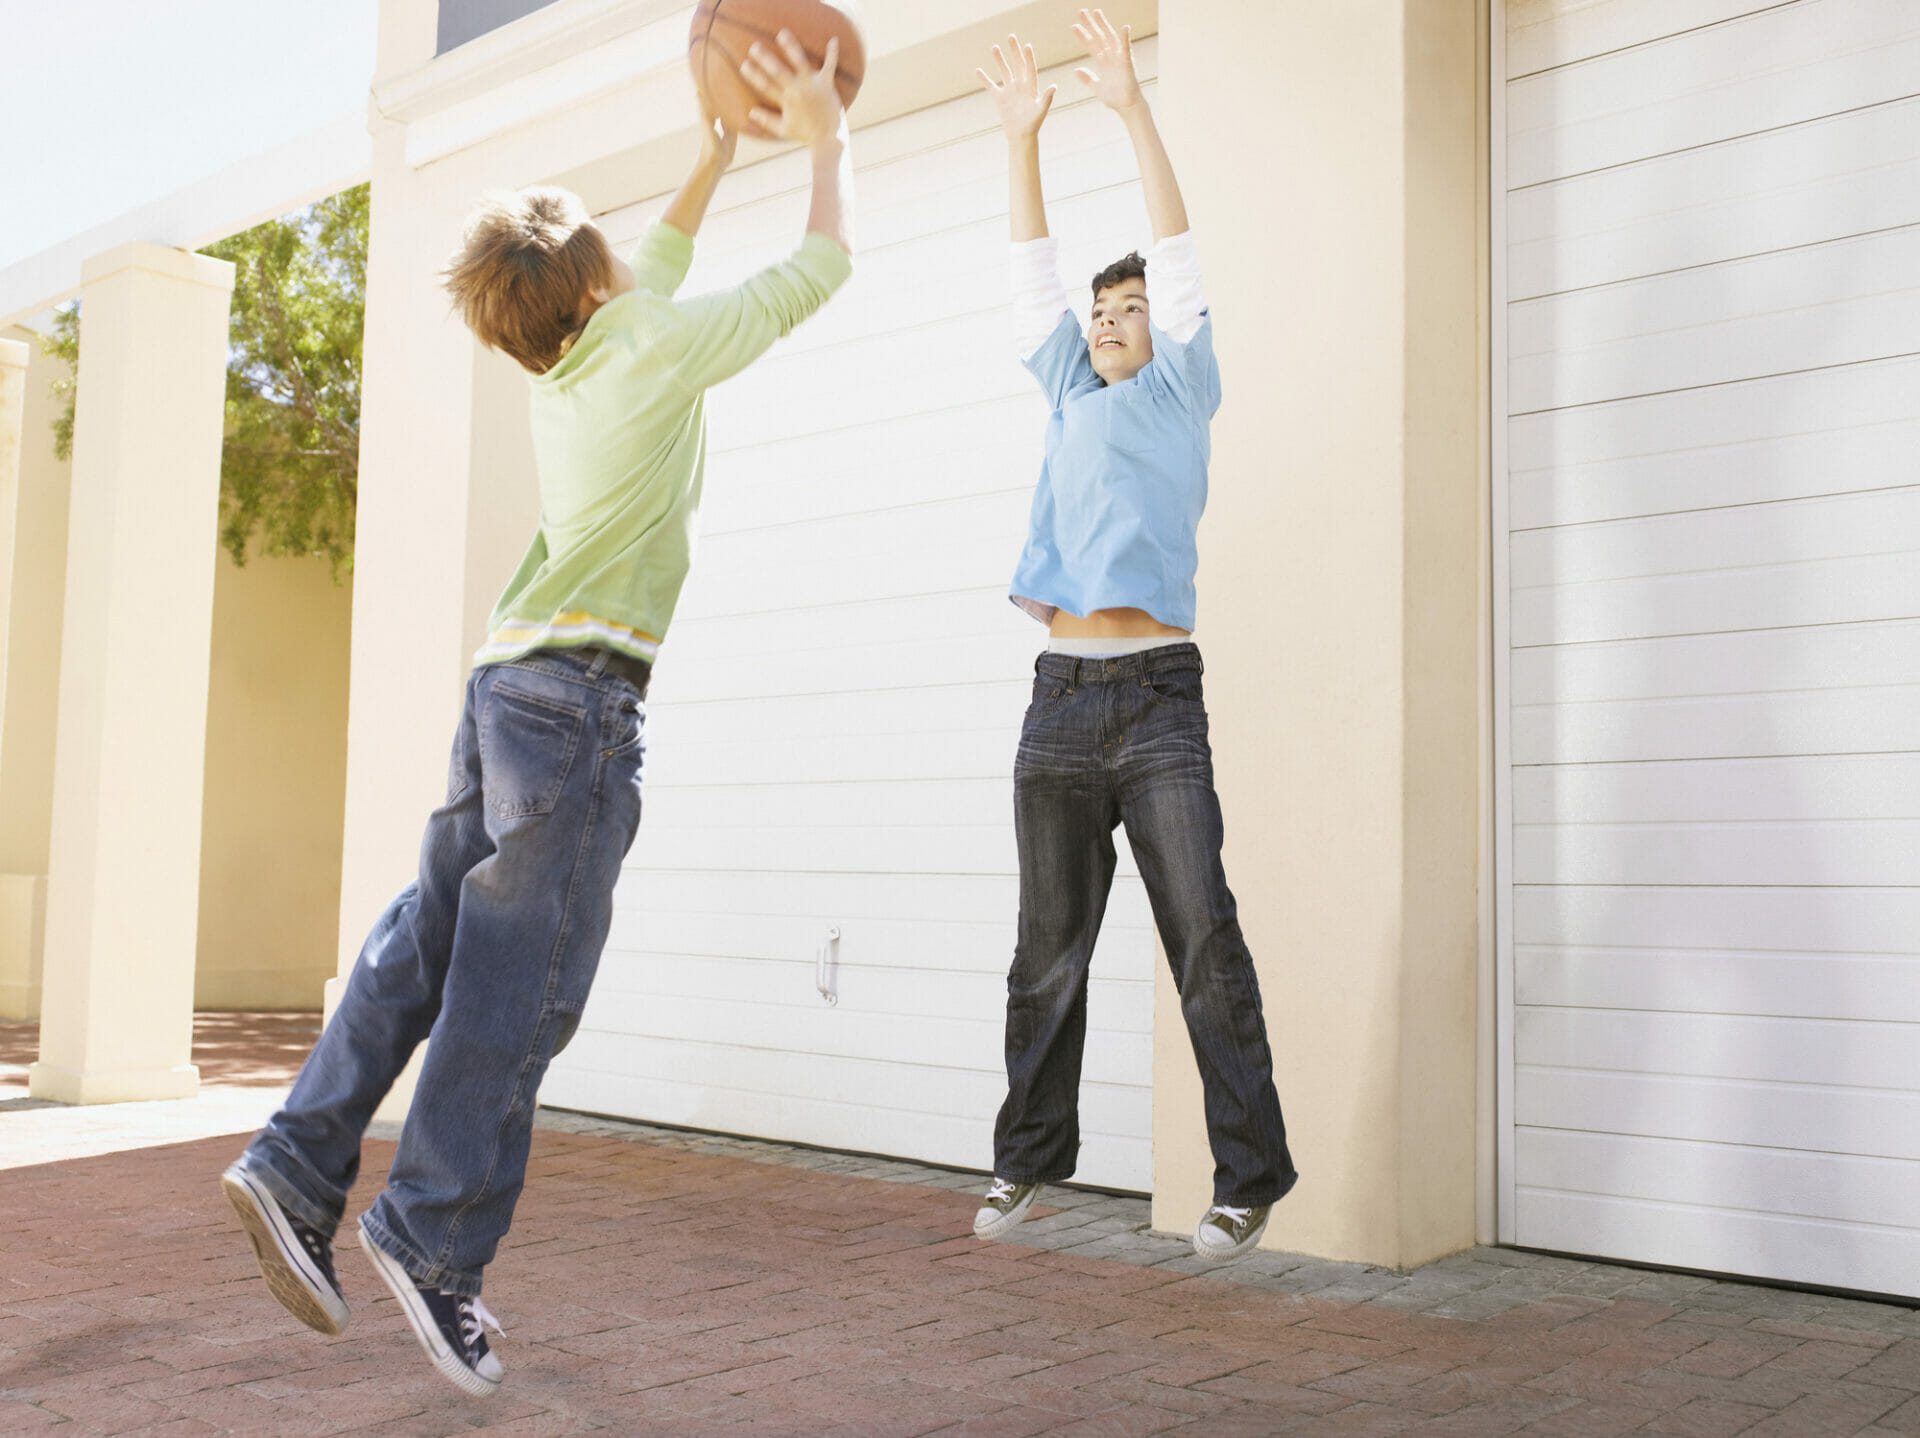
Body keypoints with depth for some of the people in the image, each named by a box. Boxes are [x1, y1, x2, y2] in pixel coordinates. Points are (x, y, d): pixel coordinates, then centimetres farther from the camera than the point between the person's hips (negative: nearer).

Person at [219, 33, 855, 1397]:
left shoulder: (566, 367, 20)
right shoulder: (658, 344, -1)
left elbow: (657, 266, 40)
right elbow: (824, 263, 8)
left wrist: (721, 148, 43)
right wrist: (827, 136, 22)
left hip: (507, 678, 8)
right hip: (580, 687, -8)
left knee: (429, 940, 9)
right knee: (521, 977, -7)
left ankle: (300, 1166, 8)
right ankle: (434, 1242, -5)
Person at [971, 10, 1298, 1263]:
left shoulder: (1181, 396, 8)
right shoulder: (1072, 395, 21)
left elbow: (1179, 256, 1)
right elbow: (1037, 272, 22)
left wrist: (1133, 106, -2)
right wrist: (1023, 139, 18)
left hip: (1155, 699, -5)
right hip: (1058, 702, 5)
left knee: (1206, 944, -7)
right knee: (1048, 952, 9)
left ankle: (1250, 1178, 0)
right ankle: (1031, 1158, 20)